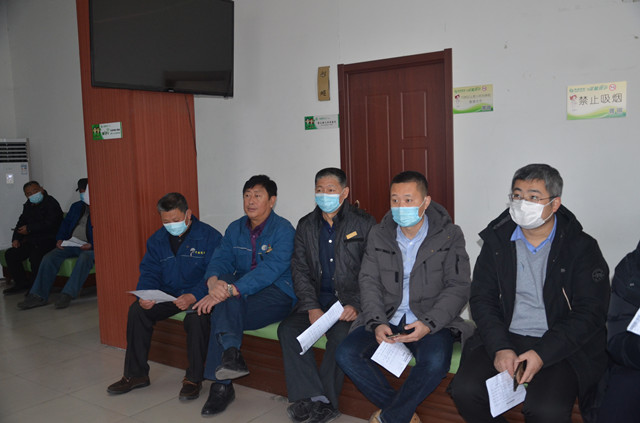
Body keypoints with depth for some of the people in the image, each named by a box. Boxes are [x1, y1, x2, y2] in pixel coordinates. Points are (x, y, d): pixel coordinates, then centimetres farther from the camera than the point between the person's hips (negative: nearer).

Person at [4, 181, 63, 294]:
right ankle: (22, 284, 9)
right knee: (10, 254, 0)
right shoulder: (28, 206, 17)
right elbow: (21, 223, 21)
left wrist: (29, 229, -15)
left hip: (48, 240, -9)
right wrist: (15, 238, 4)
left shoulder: (51, 203, -11)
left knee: (35, 255, -34)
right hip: (31, 241, 9)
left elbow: (49, 224, -23)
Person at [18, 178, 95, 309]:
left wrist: (91, 245, -21)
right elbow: (66, 223, 24)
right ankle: (38, 295, -18)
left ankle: (67, 295, -40)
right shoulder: (76, 207, 23)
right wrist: (60, 239, 5)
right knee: (49, 257, -17)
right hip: (70, 244, 6)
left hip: (89, 247, -6)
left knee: (85, 257, -38)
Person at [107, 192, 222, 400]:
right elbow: (149, 272, 6)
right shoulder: (157, 239, 7)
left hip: (198, 297, -5)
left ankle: (194, 379, -15)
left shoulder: (210, 237, -12)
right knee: (137, 310, -15)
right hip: (167, 295, 6)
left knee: (196, 317, -35)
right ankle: (136, 374, 2)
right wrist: (144, 295, -17)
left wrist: (194, 296, -35)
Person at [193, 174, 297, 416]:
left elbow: (270, 270, -22)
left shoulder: (283, 230, -9)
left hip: (277, 293, -5)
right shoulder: (235, 229, 13)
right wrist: (214, 281, -24)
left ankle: (221, 385, -23)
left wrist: (230, 290, -33)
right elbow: (221, 259, 1)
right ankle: (231, 352, -40)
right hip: (239, 293, 5)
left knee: (222, 311, -30)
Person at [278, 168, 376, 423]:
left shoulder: (364, 224, 1)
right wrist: (311, 307, -9)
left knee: (341, 333, -31)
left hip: (350, 300, -4)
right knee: (287, 329, -20)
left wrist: (357, 306, -17)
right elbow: (300, 271, 5)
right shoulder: (306, 226, 11)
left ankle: (325, 401, -18)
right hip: (317, 299, 4)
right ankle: (314, 399, -23)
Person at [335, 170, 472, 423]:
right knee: (346, 354, -20)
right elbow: (369, 281, 5)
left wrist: (428, 324, -20)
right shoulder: (378, 235, 8)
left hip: (431, 322, -3)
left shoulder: (450, 236, -1)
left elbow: (458, 288, -5)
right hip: (385, 319, 3)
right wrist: (377, 323, -12)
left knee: (435, 362, -34)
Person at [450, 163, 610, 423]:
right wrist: (500, 347, -12)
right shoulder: (497, 241, 7)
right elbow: (482, 299, 4)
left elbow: (589, 312, -7)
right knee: (464, 390, -22)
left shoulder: (582, 248, -2)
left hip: (562, 346, -2)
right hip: (504, 337, 3)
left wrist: (543, 353, -18)